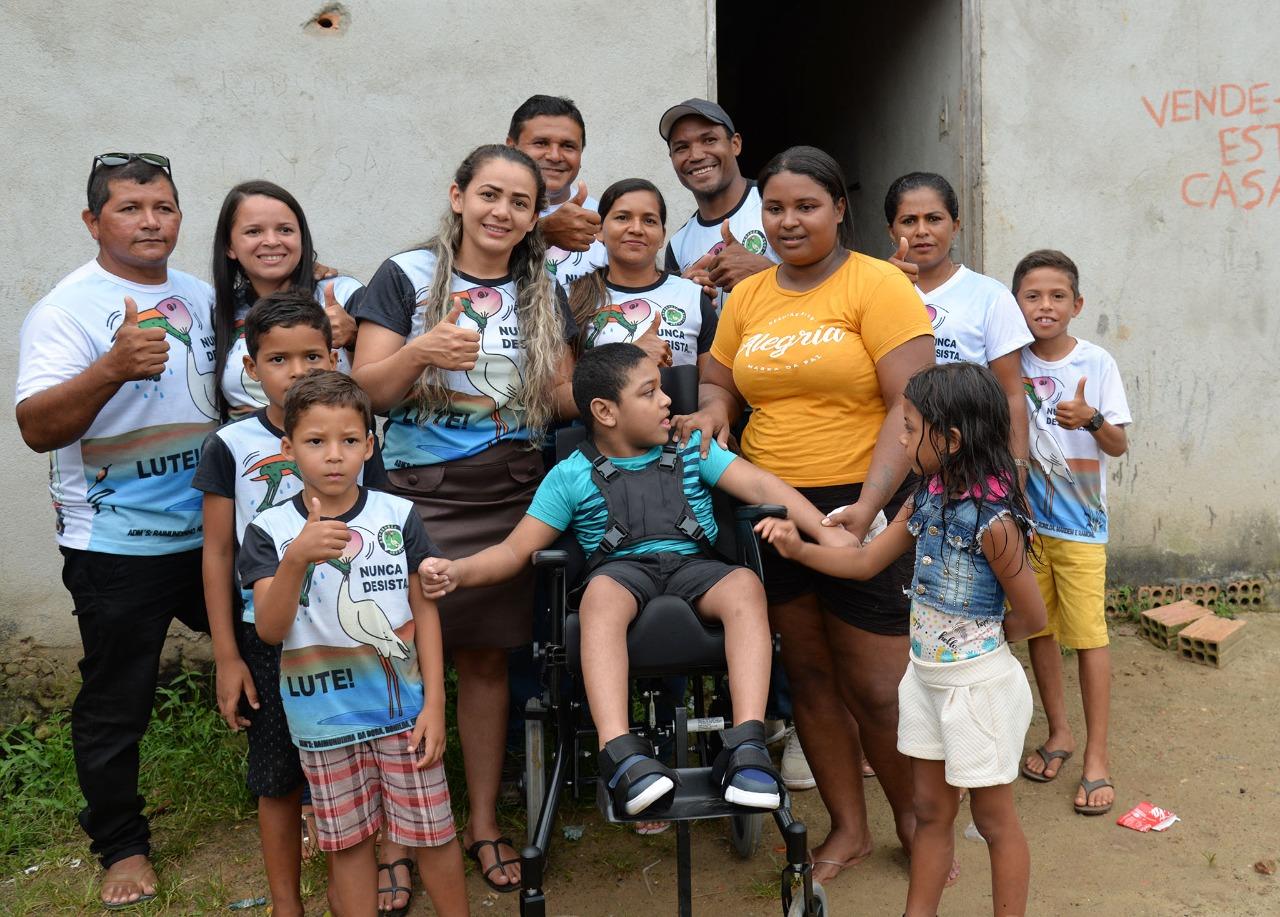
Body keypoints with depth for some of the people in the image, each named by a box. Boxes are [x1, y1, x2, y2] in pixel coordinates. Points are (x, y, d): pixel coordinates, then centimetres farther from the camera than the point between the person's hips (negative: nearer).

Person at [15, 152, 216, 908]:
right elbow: (38, 428, -22)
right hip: (118, 545, -5)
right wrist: (113, 369, -36)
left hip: (217, 530, 5)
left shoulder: (205, 299, 8)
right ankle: (123, 846, 28)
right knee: (116, 704, 8)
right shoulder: (67, 309, -9)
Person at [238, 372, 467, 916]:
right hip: (324, 719, 1)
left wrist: (434, 702, -5)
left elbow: (424, 609, -2)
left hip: (405, 708, 0)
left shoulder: (398, 515, -5)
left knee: (433, 831, 8)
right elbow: (269, 629, -15)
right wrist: (297, 558, -32)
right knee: (347, 840, 14)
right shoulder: (270, 530, -7)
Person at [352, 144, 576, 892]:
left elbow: (561, 399, 12)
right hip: (419, 493, -2)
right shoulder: (406, 277, 0)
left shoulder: (544, 294, 10)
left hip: (509, 496, 3)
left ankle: (484, 824, 24)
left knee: (488, 657, 9)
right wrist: (420, 352, -21)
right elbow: (364, 391, -2)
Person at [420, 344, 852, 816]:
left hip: (693, 566, 2)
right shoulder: (571, 476, 9)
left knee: (745, 584, -31)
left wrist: (826, 532, -8)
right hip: (620, 571, -2)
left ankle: (745, 746, -37)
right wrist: (457, 571, -13)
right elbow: (516, 550, 7)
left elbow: (760, 484, 6)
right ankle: (620, 753, -46)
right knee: (602, 594, -37)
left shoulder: (691, 449, 16)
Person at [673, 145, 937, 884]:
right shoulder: (747, 296, 10)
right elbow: (718, 382, 19)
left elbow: (911, 404, -12)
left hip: (858, 508, -5)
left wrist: (867, 505, -22)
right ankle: (849, 828, 30)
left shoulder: (877, 284, -6)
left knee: (876, 686, 2)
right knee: (810, 677, 13)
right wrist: (712, 410, -6)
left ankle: (914, 817, 30)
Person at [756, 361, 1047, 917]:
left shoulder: (992, 521, -24)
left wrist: (980, 638, -1)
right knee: (930, 809, 18)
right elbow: (865, 562, 7)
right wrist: (797, 549, -3)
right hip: (925, 674, 8)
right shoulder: (925, 500, 0)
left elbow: (1031, 617, -15)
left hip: (977, 683, -7)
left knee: (994, 819, 10)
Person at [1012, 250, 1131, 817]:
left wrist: (1091, 419, -26)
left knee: (1088, 632, -3)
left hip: (1079, 520, -3)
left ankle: (1096, 754, 8)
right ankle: (1059, 732, 28)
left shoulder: (1096, 362, -6)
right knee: (1039, 628, 11)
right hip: (1025, 515, 3)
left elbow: (1119, 445, -7)